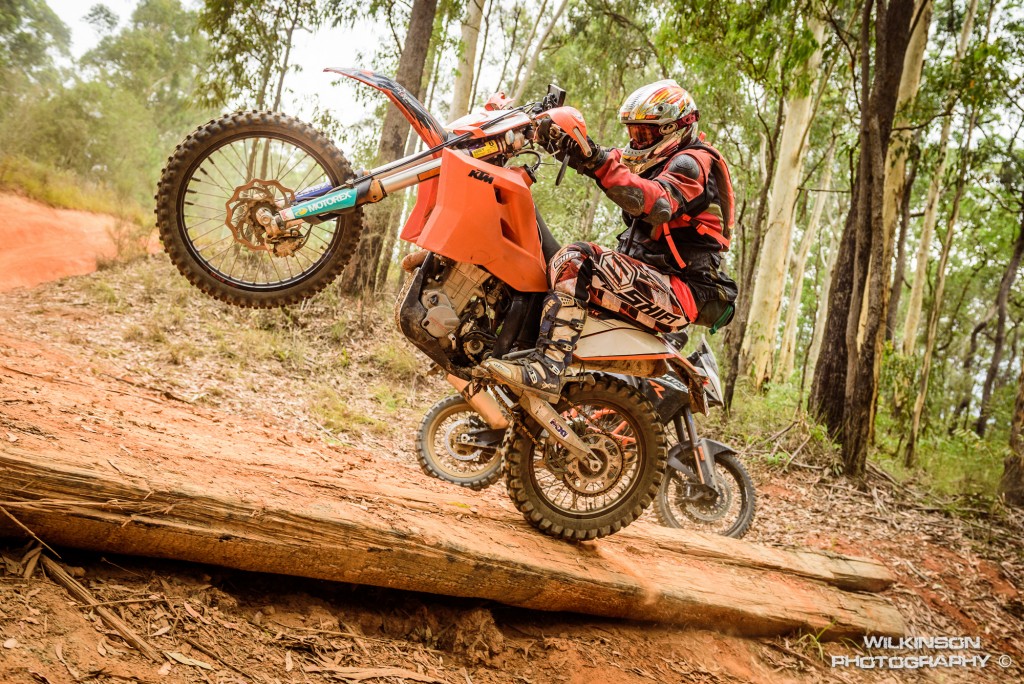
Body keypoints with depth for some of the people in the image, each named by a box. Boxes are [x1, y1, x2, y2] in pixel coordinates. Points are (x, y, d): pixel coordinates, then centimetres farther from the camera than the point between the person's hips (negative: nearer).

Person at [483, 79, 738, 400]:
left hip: (682, 292, -10)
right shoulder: (660, 164, 23)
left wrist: (601, 163, -41)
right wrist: (569, 147, -2)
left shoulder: (692, 162, -9)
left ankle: (546, 367, -37)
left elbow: (658, 204, -30)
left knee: (576, 260, -30)